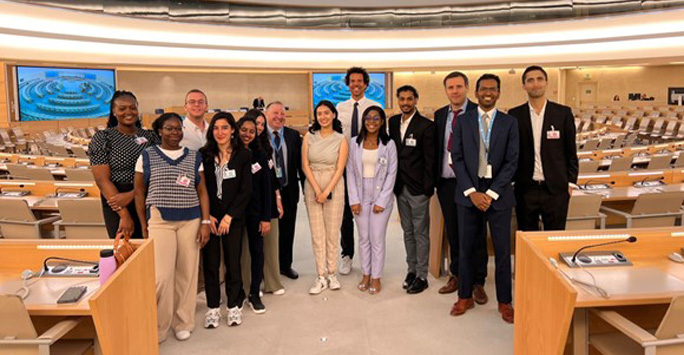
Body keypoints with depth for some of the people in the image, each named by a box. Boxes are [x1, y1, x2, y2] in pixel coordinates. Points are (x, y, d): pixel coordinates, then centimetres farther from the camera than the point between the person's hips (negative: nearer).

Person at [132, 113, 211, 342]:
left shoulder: (194, 157, 8)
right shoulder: (147, 156, 4)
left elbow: (202, 192, 7)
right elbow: (139, 193, 7)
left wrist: (206, 222, -1)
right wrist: (143, 226, 4)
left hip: (190, 221, 2)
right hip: (159, 221, -2)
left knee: (187, 273, 5)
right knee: (161, 276, -7)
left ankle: (183, 323, 22)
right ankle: (157, 327, 14)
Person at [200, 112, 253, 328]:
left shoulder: (243, 155, 0)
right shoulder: (203, 155, 3)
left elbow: (245, 191, -3)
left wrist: (229, 217, -9)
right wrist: (207, 217, -6)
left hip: (233, 218, -1)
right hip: (208, 218, 1)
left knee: (233, 262, 3)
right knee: (210, 263, 4)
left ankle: (234, 306, 19)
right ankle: (213, 308, 18)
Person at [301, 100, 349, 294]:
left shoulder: (341, 140, 0)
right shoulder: (309, 137, 5)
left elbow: (340, 169, -4)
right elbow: (305, 165, 0)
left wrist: (326, 191, -12)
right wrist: (317, 190, -8)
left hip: (334, 187, -1)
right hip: (312, 187, 1)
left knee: (333, 232, 2)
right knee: (317, 233, 3)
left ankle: (331, 273, 16)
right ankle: (321, 277, 10)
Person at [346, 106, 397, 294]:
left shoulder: (389, 144, -4)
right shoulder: (354, 143, 1)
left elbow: (391, 174, -4)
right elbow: (350, 172, 2)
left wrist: (382, 201, -9)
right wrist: (354, 199, -5)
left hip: (381, 197, -2)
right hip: (360, 197, 2)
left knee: (377, 239, 3)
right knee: (363, 238, 11)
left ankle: (376, 277, 17)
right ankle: (366, 274, 25)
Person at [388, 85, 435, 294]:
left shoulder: (426, 126, -8)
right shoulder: (393, 122, 9)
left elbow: (430, 159, -9)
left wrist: (428, 188, -12)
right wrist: (394, 182, 7)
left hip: (418, 188, -5)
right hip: (400, 186, 6)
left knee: (421, 233, 2)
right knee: (408, 231, 14)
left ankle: (421, 276, 11)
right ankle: (412, 270, 25)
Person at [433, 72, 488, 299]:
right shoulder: (439, 115, 11)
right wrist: (436, 178, 6)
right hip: (446, 183, 5)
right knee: (453, 233, 15)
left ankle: (478, 282, 16)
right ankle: (456, 276, 30)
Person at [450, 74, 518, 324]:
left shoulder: (509, 123, 3)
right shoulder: (463, 122, 5)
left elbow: (511, 161, -2)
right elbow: (457, 159, 0)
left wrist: (492, 193, -11)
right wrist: (471, 192, -10)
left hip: (498, 194, -1)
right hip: (468, 193, 1)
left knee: (503, 250, 5)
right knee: (466, 247, 8)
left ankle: (504, 301, 20)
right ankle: (465, 297, 23)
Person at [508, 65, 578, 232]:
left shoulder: (563, 113, 1)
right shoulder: (515, 115, 1)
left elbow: (571, 151, 5)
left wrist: (571, 182, 1)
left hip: (555, 189, 0)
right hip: (525, 189, 0)